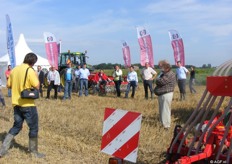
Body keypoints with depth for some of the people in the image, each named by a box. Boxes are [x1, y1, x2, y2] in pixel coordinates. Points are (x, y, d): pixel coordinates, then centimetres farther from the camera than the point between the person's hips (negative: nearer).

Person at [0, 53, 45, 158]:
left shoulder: (14, 70, 6)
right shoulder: (30, 71, -15)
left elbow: (9, 85, 12)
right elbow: (37, 86, -16)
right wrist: (36, 77, 0)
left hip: (16, 103, 7)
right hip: (28, 104, -7)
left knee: (16, 126, 19)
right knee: (33, 128, 8)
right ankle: (34, 152, 17)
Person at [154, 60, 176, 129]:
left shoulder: (170, 74, -16)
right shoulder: (164, 73, 17)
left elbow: (160, 82, -23)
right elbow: (158, 82, 17)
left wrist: (158, 78, -3)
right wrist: (158, 80, -5)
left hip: (166, 94, -10)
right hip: (161, 94, 10)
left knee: (165, 110, -8)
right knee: (162, 110, 17)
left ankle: (166, 126, -4)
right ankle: (162, 123, 27)